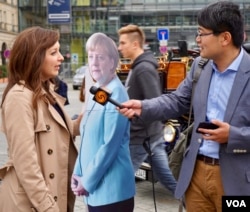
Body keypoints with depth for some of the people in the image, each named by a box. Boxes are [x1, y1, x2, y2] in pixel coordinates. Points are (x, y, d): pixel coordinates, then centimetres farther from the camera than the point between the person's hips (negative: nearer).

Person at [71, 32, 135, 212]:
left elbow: (110, 145, -18)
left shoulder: (116, 94, -14)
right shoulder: (95, 92, 10)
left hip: (112, 188, -8)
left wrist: (87, 181, -12)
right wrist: (78, 173, 7)